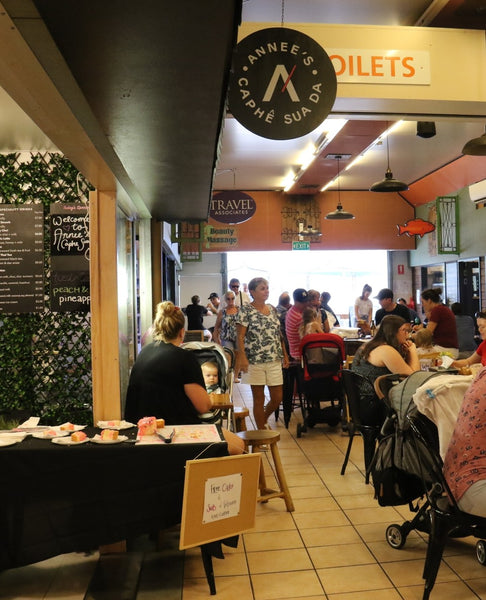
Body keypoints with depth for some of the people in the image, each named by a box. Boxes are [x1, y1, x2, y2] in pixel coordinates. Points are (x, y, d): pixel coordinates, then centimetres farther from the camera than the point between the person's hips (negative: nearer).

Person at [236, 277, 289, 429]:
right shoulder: (246, 310, -6)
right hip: (255, 361, -5)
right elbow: (240, 336, -11)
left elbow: (279, 334, 15)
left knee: (277, 397, 8)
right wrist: (242, 357, -20)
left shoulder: (272, 309, 11)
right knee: (259, 399, 4)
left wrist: (285, 354, 11)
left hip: (274, 361, 5)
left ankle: (264, 420, 36)